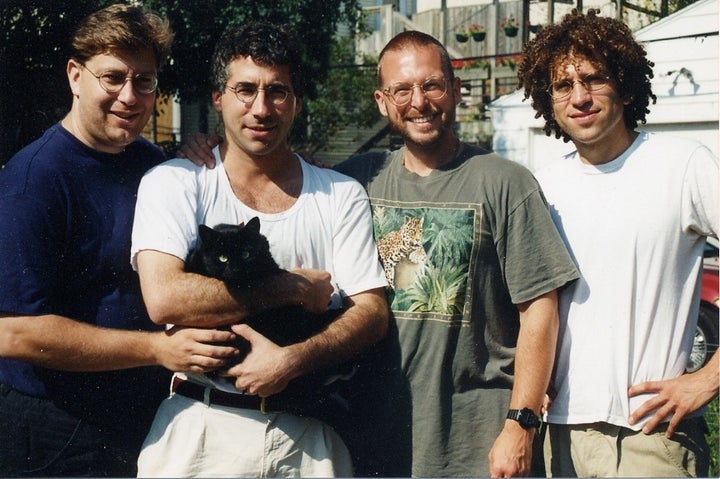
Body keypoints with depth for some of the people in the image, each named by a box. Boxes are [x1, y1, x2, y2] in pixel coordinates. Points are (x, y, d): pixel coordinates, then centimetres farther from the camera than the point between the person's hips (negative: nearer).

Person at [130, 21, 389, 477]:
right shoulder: (173, 183, -4)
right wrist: (295, 289, -13)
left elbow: (373, 312, -3)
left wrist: (292, 359, -20)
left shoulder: (342, 195, 3)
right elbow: (164, 298, -17)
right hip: (202, 429, -1)